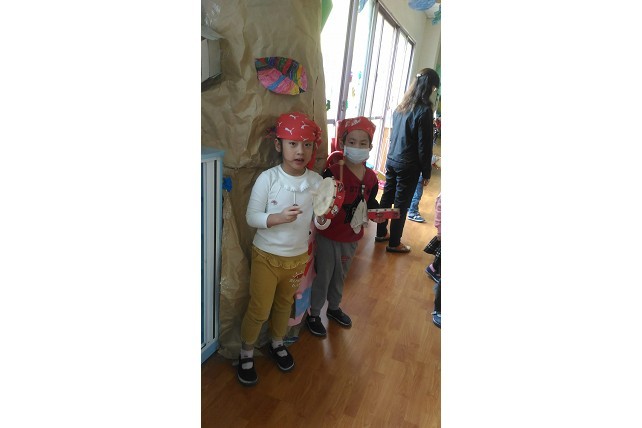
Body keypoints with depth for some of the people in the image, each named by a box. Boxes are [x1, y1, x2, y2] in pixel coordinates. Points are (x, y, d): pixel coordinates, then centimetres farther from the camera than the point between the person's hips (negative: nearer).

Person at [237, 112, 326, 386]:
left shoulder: (317, 181, -7)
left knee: (284, 304, 23)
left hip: (298, 257, 4)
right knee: (259, 309, 10)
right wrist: (278, 217, -31)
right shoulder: (267, 178, -17)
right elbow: (251, 217, -15)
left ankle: (277, 344, 50)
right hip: (266, 256, -3)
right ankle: (246, 354, 36)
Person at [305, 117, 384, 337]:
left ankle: (334, 307, 49)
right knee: (323, 275, 10)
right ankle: (313, 314, 33)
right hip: (329, 236, -5)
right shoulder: (333, 172, -20)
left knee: (340, 275, 25)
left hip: (352, 236, 6)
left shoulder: (371, 178, -2)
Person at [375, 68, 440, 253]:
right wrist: (426, 172, -7)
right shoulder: (424, 111, -17)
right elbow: (424, 146, -15)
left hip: (391, 160, 7)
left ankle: (381, 233, 31)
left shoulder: (401, 106, 5)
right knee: (401, 205, 4)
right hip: (408, 165, -7)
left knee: (386, 198, 16)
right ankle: (394, 243, 17)